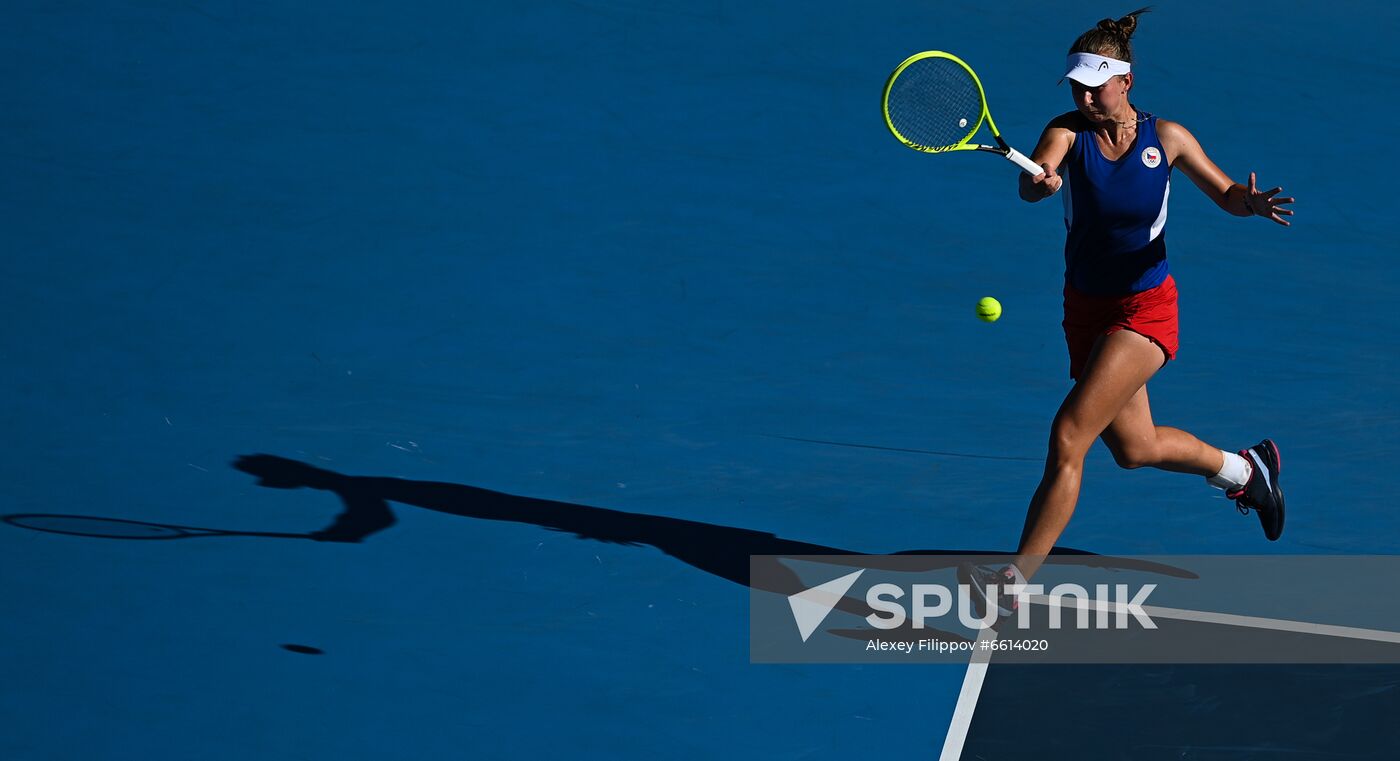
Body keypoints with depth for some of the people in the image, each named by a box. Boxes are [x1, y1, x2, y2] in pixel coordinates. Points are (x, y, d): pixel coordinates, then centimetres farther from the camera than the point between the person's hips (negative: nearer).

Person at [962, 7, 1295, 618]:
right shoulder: (1068, 131, -9)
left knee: (1068, 437, -18)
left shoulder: (1165, 137, -9)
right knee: (1135, 448, 19)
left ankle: (1016, 580, -16)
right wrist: (1039, 181, -54)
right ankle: (1245, 468, 48)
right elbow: (1032, 182, -30)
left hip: (1146, 310, -4)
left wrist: (1252, 203, -19)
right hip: (1086, 311, 4)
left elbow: (1226, 194, 5)